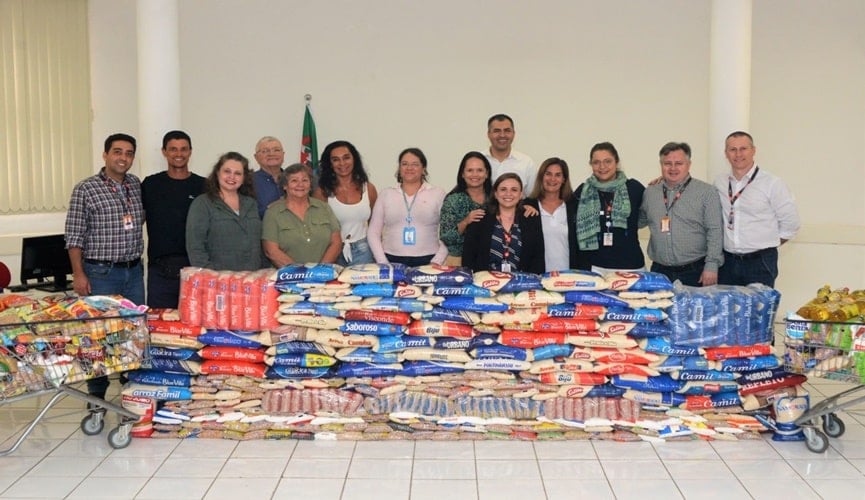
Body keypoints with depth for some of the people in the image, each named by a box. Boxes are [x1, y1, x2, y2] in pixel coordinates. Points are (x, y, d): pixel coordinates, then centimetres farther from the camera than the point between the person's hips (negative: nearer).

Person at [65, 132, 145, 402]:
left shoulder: (136, 185, 8)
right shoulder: (86, 189, -7)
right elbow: (74, 235, -7)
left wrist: (137, 260, 13)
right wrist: (78, 274, -12)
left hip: (134, 271, 5)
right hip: (101, 273, -5)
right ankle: (97, 395, 11)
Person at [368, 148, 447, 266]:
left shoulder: (438, 194, 6)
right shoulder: (386, 194, 10)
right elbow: (373, 233, 8)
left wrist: (437, 262, -8)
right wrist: (383, 263, -2)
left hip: (427, 262, -1)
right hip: (392, 261, 1)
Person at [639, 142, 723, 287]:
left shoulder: (707, 192, -1)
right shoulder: (650, 193, 11)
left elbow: (715, 231, -6)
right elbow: (639, 222, 20)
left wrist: (711, 266, -12)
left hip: (695, 273, -3)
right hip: (659, 272, 3)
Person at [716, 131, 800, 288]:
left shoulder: (772, 184, -4)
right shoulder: (719, 183, 8)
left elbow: (790, 224, -1)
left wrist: (767, 245, 4)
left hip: (760, 263, -4)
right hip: (727, 261, 4)